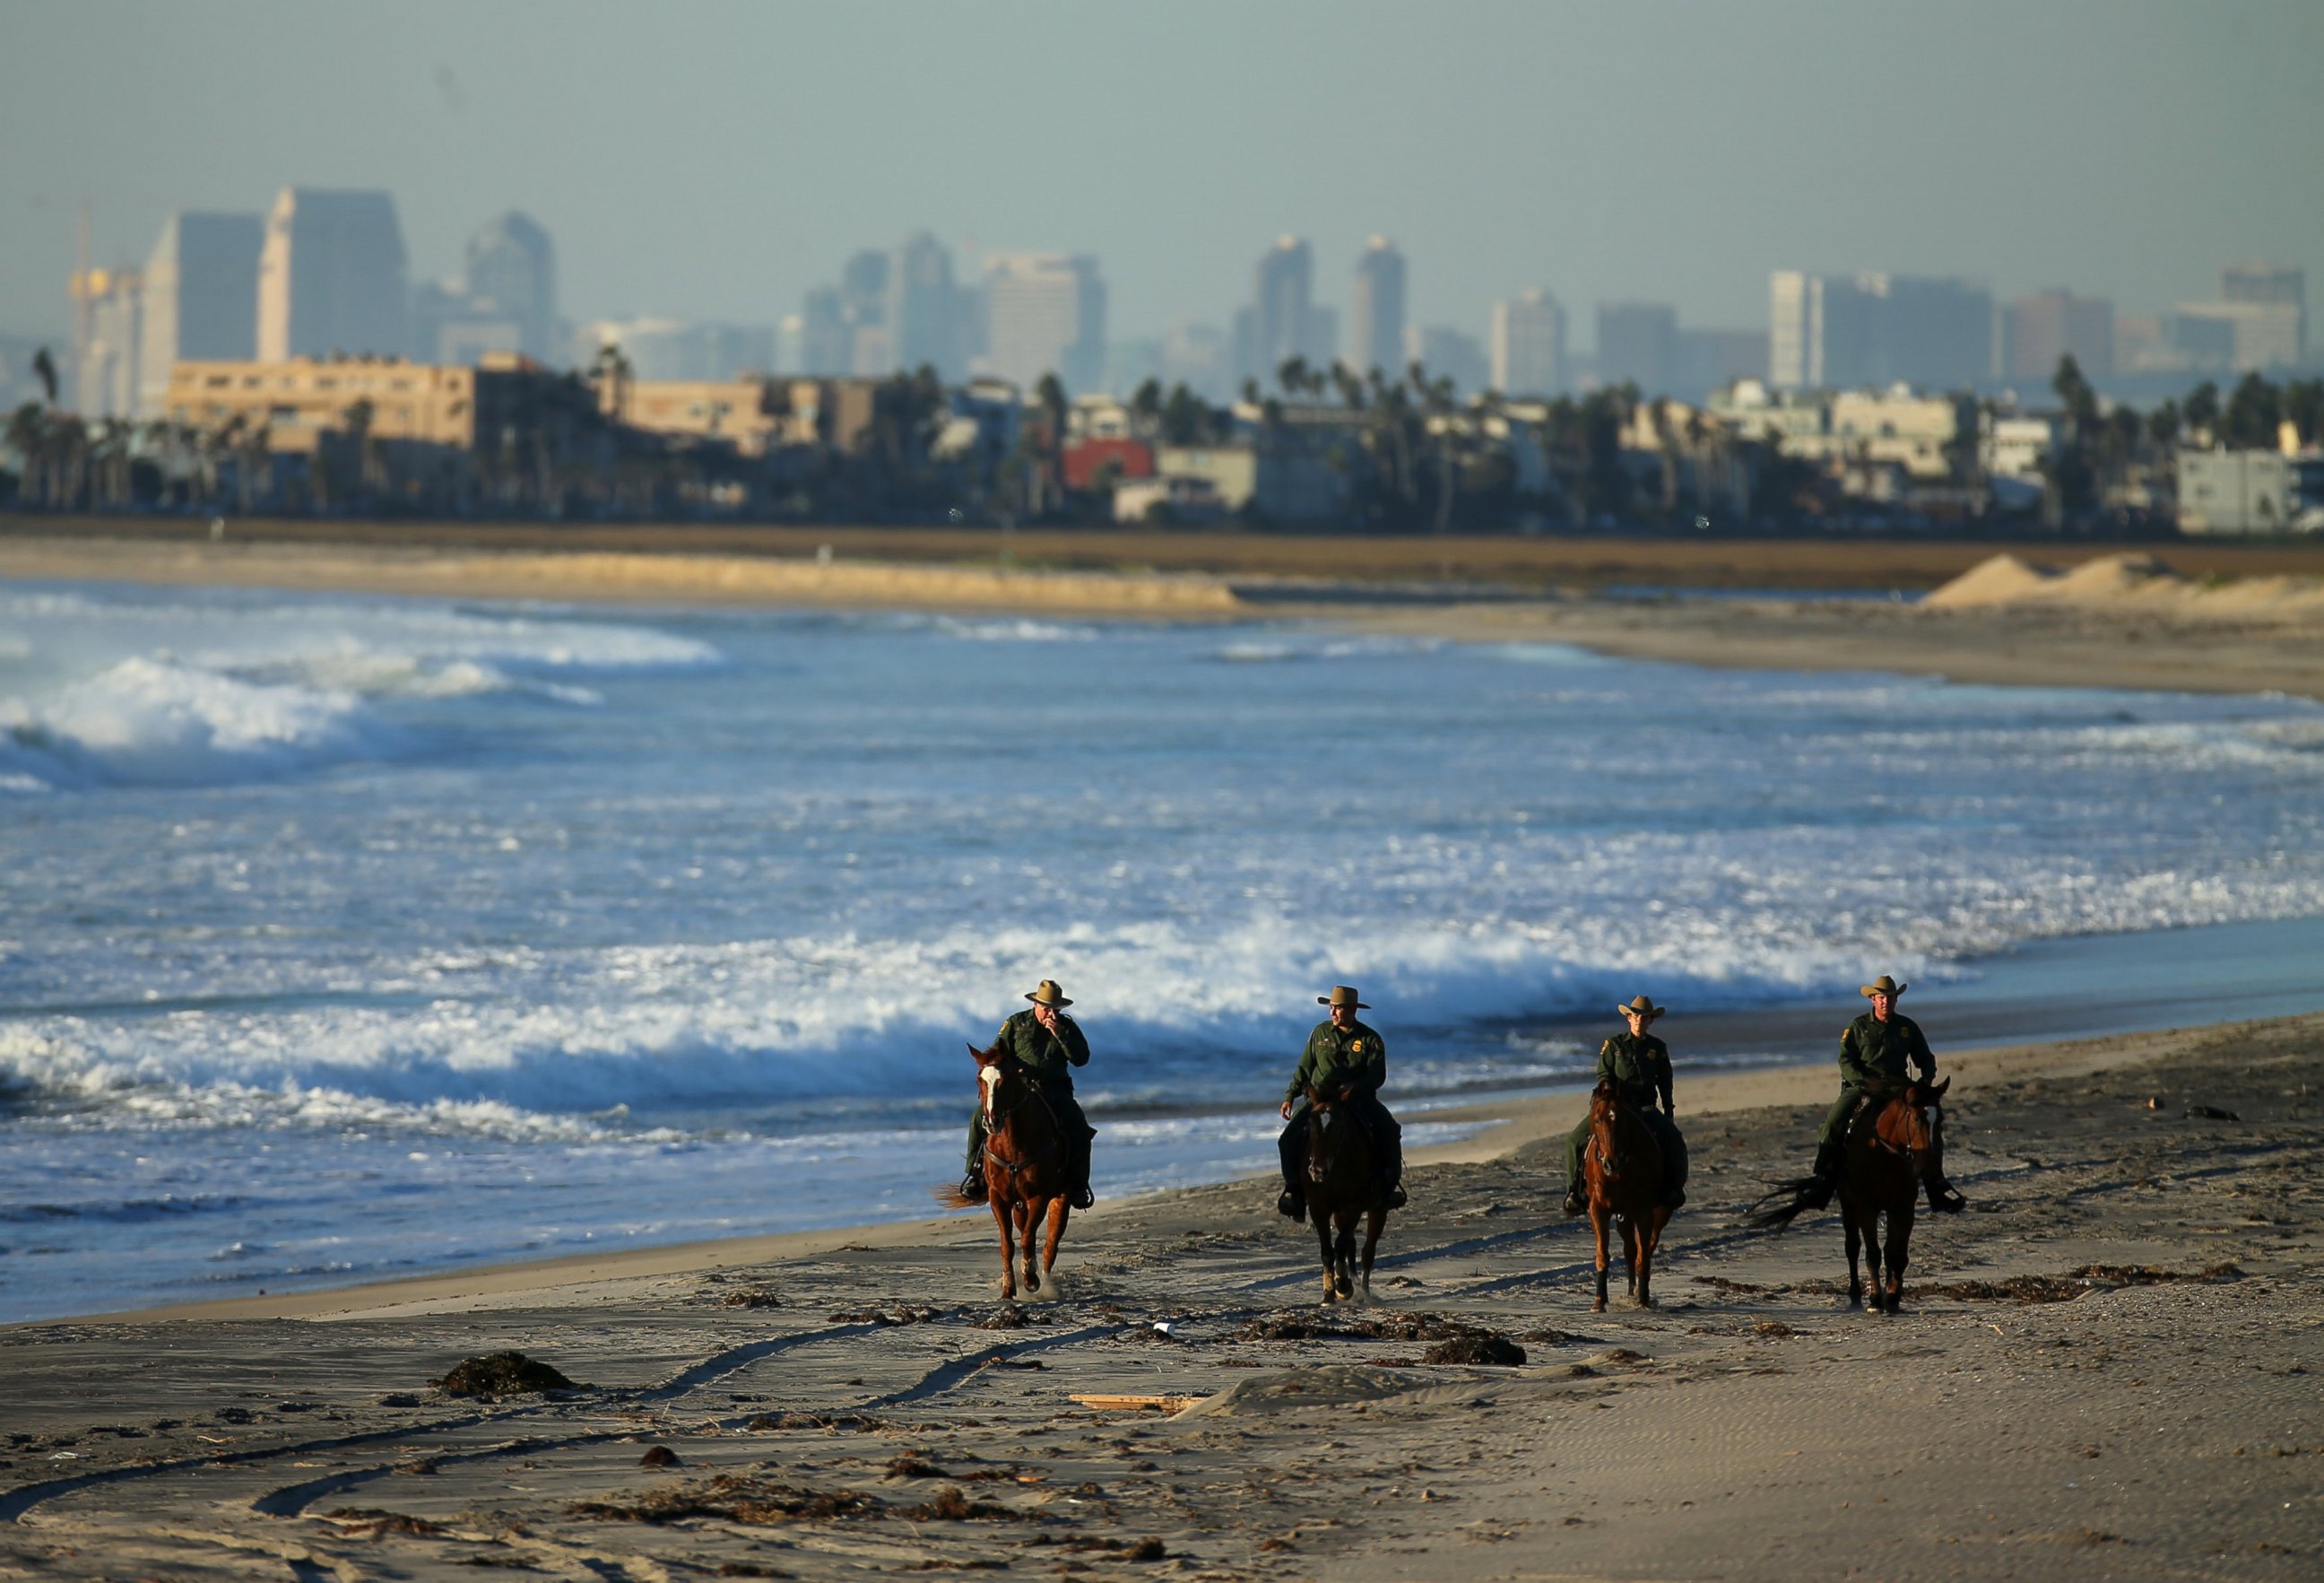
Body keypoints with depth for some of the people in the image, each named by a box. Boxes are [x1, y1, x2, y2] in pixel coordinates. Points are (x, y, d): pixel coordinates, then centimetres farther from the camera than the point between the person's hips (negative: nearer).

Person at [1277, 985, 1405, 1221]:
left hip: (1359, 1098, -2)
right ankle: (1293, 1189, -9)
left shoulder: (1371, 1040, 1)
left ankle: (1389, 1185, -13)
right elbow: (1304, 1068, 15)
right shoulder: (1321, 1033, 9)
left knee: (1389, 1131, -27)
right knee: (1290, 1138, -21)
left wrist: (1354, 1088, -24)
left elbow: (1377, 1076, -7)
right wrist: (1289, 1097, 7)